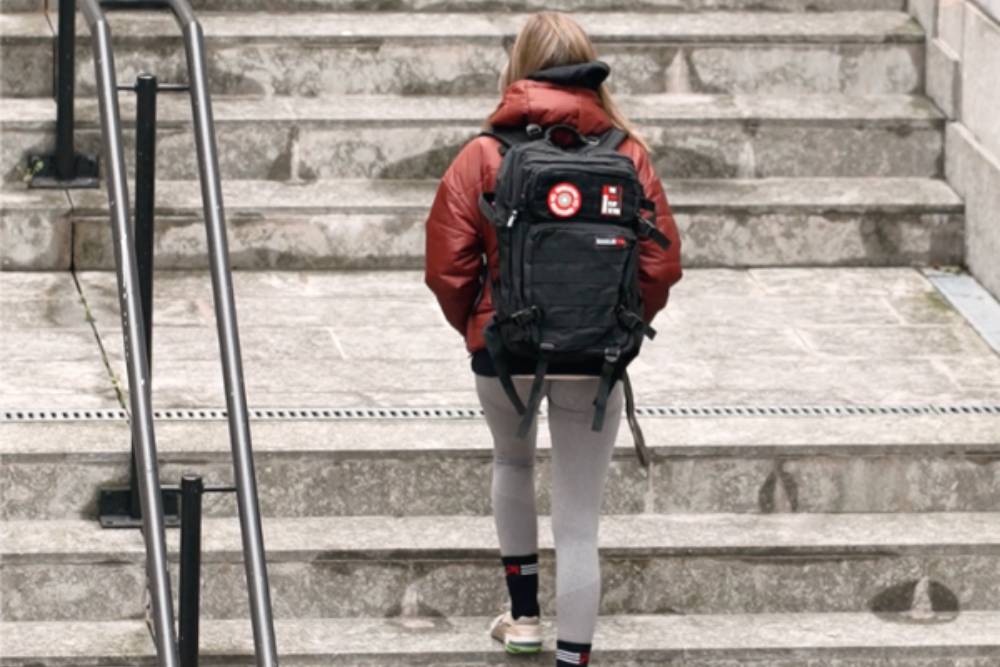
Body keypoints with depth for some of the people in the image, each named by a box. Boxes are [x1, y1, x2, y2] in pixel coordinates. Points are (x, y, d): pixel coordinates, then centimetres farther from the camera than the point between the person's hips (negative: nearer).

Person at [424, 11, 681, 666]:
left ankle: (524, 614, 36)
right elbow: (662, 266, -3)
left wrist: (476, 326, 12)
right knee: (579, 523, 4)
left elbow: (446, 268, -7)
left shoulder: (483, 155, -6)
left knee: (513, 461, 31)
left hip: (504, 351, 1)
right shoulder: (627, 154, -3)